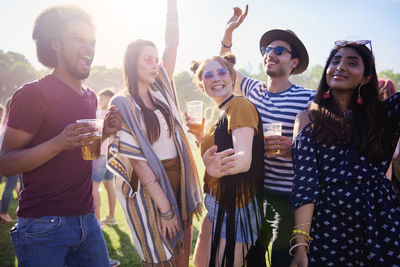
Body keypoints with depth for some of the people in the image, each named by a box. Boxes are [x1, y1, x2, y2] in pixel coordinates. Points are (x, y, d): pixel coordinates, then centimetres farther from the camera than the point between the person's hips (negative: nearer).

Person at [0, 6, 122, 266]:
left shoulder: (91, 97, 12)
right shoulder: (33, 93, -10)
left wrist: (105, 132, 3)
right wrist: (59, 143, -28)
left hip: (87, 221, 7)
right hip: (43, 226, -6)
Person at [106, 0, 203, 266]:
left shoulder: (161, 91, 8)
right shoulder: (122, 104, -9)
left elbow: (172, 43, 5)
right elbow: (136, 159, -14)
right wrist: (164, 207, -16)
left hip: (180, 182, 6)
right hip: (149, 187, -5)